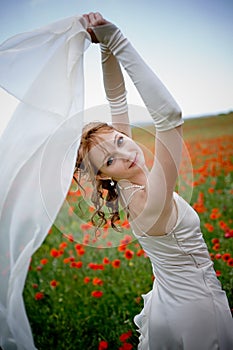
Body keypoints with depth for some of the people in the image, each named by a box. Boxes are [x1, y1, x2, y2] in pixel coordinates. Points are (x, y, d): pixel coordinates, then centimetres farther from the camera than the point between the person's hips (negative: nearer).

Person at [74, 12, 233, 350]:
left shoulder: (127, 188, -11)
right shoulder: (148, 201, -31)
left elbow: (118, 101, -11)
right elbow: (170, 114, -45)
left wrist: (107, 47, -20)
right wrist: (116, 40, -42)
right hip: (196, 312, -7)